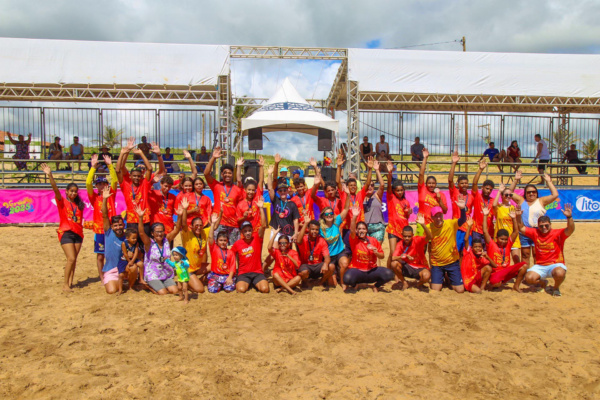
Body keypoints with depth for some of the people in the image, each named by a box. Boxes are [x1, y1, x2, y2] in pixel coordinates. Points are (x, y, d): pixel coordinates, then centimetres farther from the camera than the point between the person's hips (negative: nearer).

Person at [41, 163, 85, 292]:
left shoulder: (79, 204, 12)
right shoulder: (62, 202, -1)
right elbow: (55, 189, -14)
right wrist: (50, 175, -30)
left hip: (78, 233, 5)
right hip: (66, 233, -5)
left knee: (74, 259, 8)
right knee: (71, 258, -13)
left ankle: (70, 282, 17)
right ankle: (65, 284, -5)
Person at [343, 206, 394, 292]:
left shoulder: (373, 240, 3)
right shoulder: (354, 240, -4)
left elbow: (382, 256, 7)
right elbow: (352, 231, -27)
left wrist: (376, 252, -15)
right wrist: (354, 217, -39)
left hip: (371, 271, 2)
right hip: (357, 271, -2)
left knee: (389, 274, -24)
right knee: (347, 278, -35)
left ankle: (376, 286, 9)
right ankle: (354, 284, 5)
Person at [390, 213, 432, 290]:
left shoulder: (417, 240, -16)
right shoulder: (400, 244, -9)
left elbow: (429, 237, -36)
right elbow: (393, 258, -19)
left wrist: (423, 224, -50)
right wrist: (403, 256, -38)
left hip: (420, 268, -2)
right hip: (407, 267, 3)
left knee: (426, 276, -37)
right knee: (394, 263, -26)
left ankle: (419, 283, 4)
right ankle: (404, 283, 0)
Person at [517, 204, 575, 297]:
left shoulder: (558, 233, -8)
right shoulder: (535, 233, 2)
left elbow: (570, 230, -24)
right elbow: (521, 228, 5)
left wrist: (569, 217, -42)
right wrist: (518, 216, -11)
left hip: (555, 264, -3)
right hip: (540, 266, 3)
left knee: (560, 273, -37)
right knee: (529, 278, -22)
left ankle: (556, 288, 0)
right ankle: (542, 282, 16)